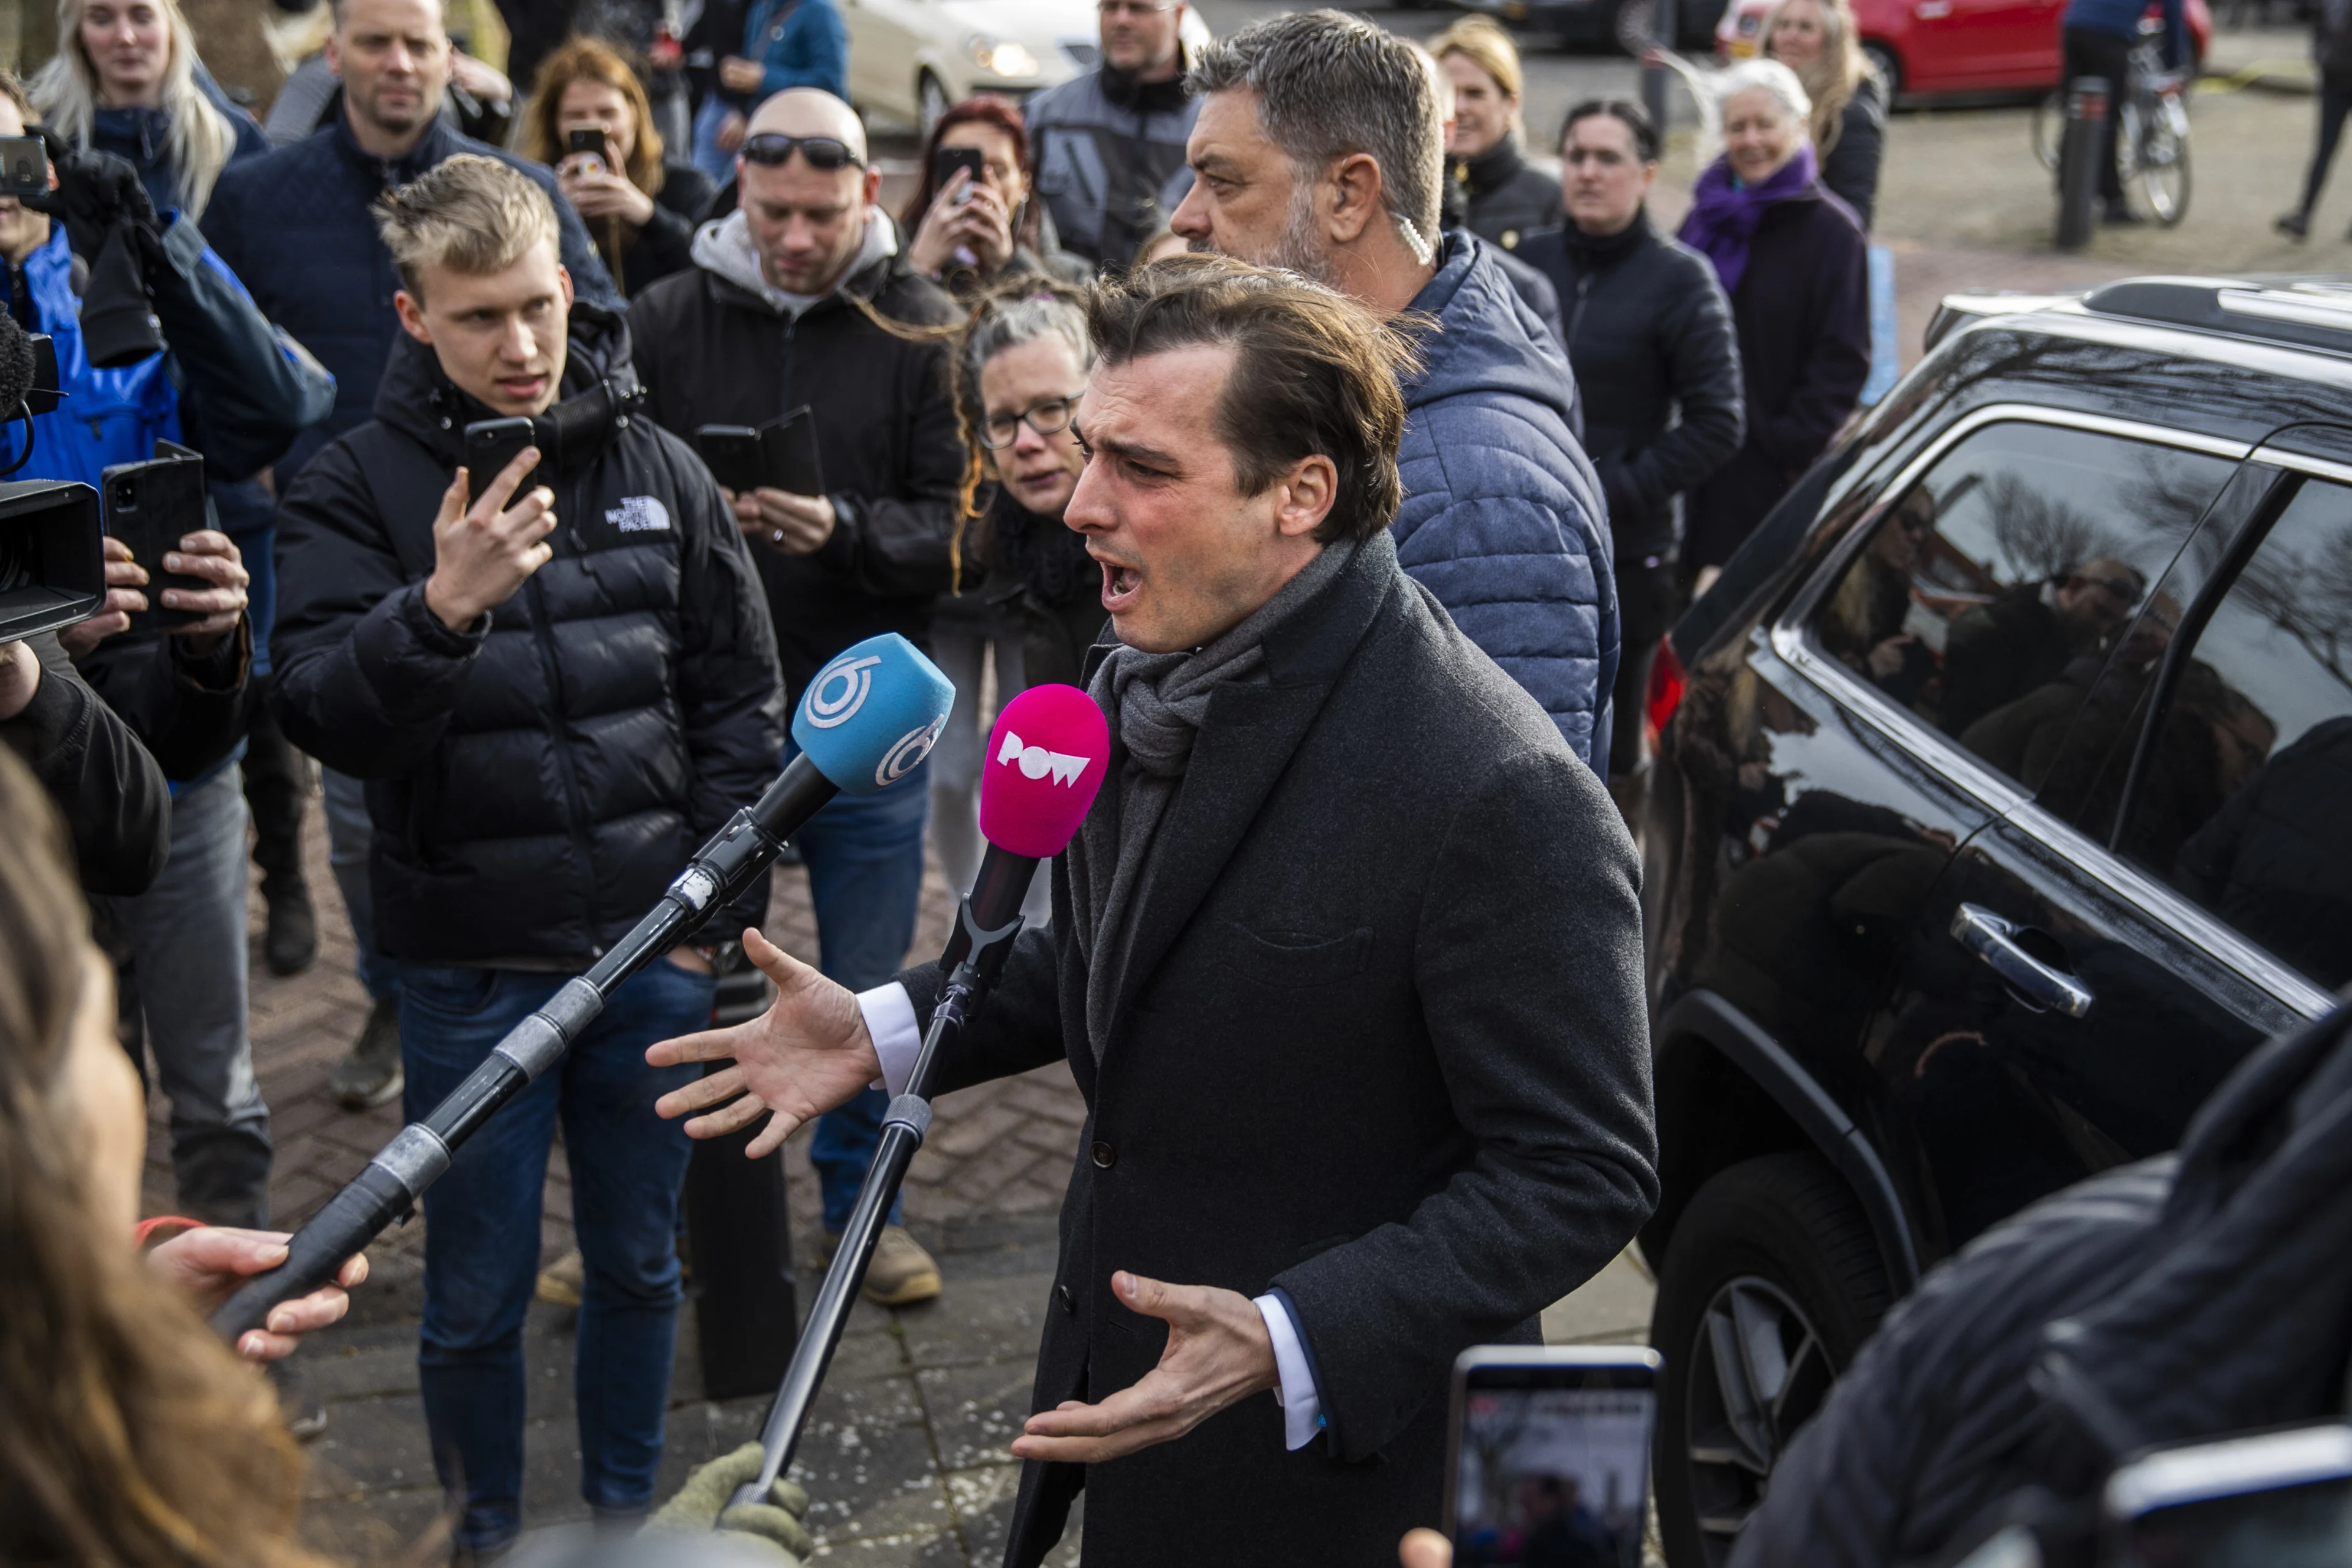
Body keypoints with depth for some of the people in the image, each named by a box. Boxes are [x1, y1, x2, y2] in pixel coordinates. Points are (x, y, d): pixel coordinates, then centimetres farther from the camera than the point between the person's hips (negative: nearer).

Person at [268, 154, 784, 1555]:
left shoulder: (660, 472, 2)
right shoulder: (358, 489, -6)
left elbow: (743, 701, 7)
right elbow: (327, 717, -16)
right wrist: (442, 606, -33)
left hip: (655, 951, 2)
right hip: (472, 966, -2)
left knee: (640, 1263, 17)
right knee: (476, 1296, 9)